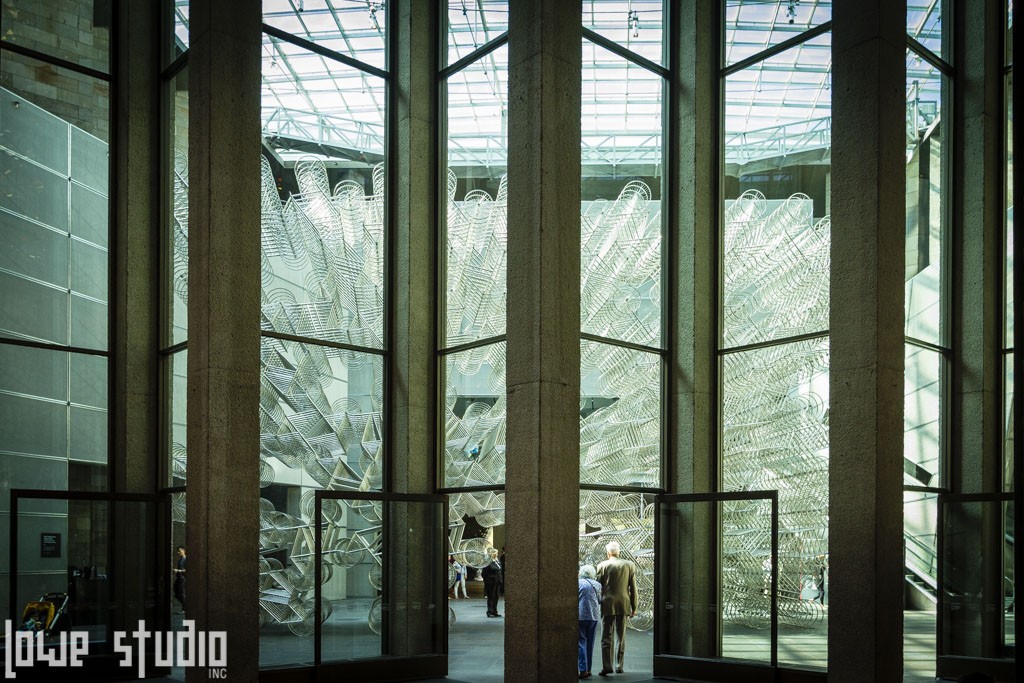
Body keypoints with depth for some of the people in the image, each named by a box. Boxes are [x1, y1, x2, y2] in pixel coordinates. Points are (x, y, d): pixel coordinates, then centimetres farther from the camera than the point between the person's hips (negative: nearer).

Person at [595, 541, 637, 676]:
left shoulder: (602, 566, -3)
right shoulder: (629, 565, 3)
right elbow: (633, 588, 5)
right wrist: (634, 607, 11)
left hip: (608, 605, -2)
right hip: (623, 605, 2)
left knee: (606, 638, -1)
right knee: (621, 637, 12)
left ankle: (606, 666, -12)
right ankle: (620, 666, 12)